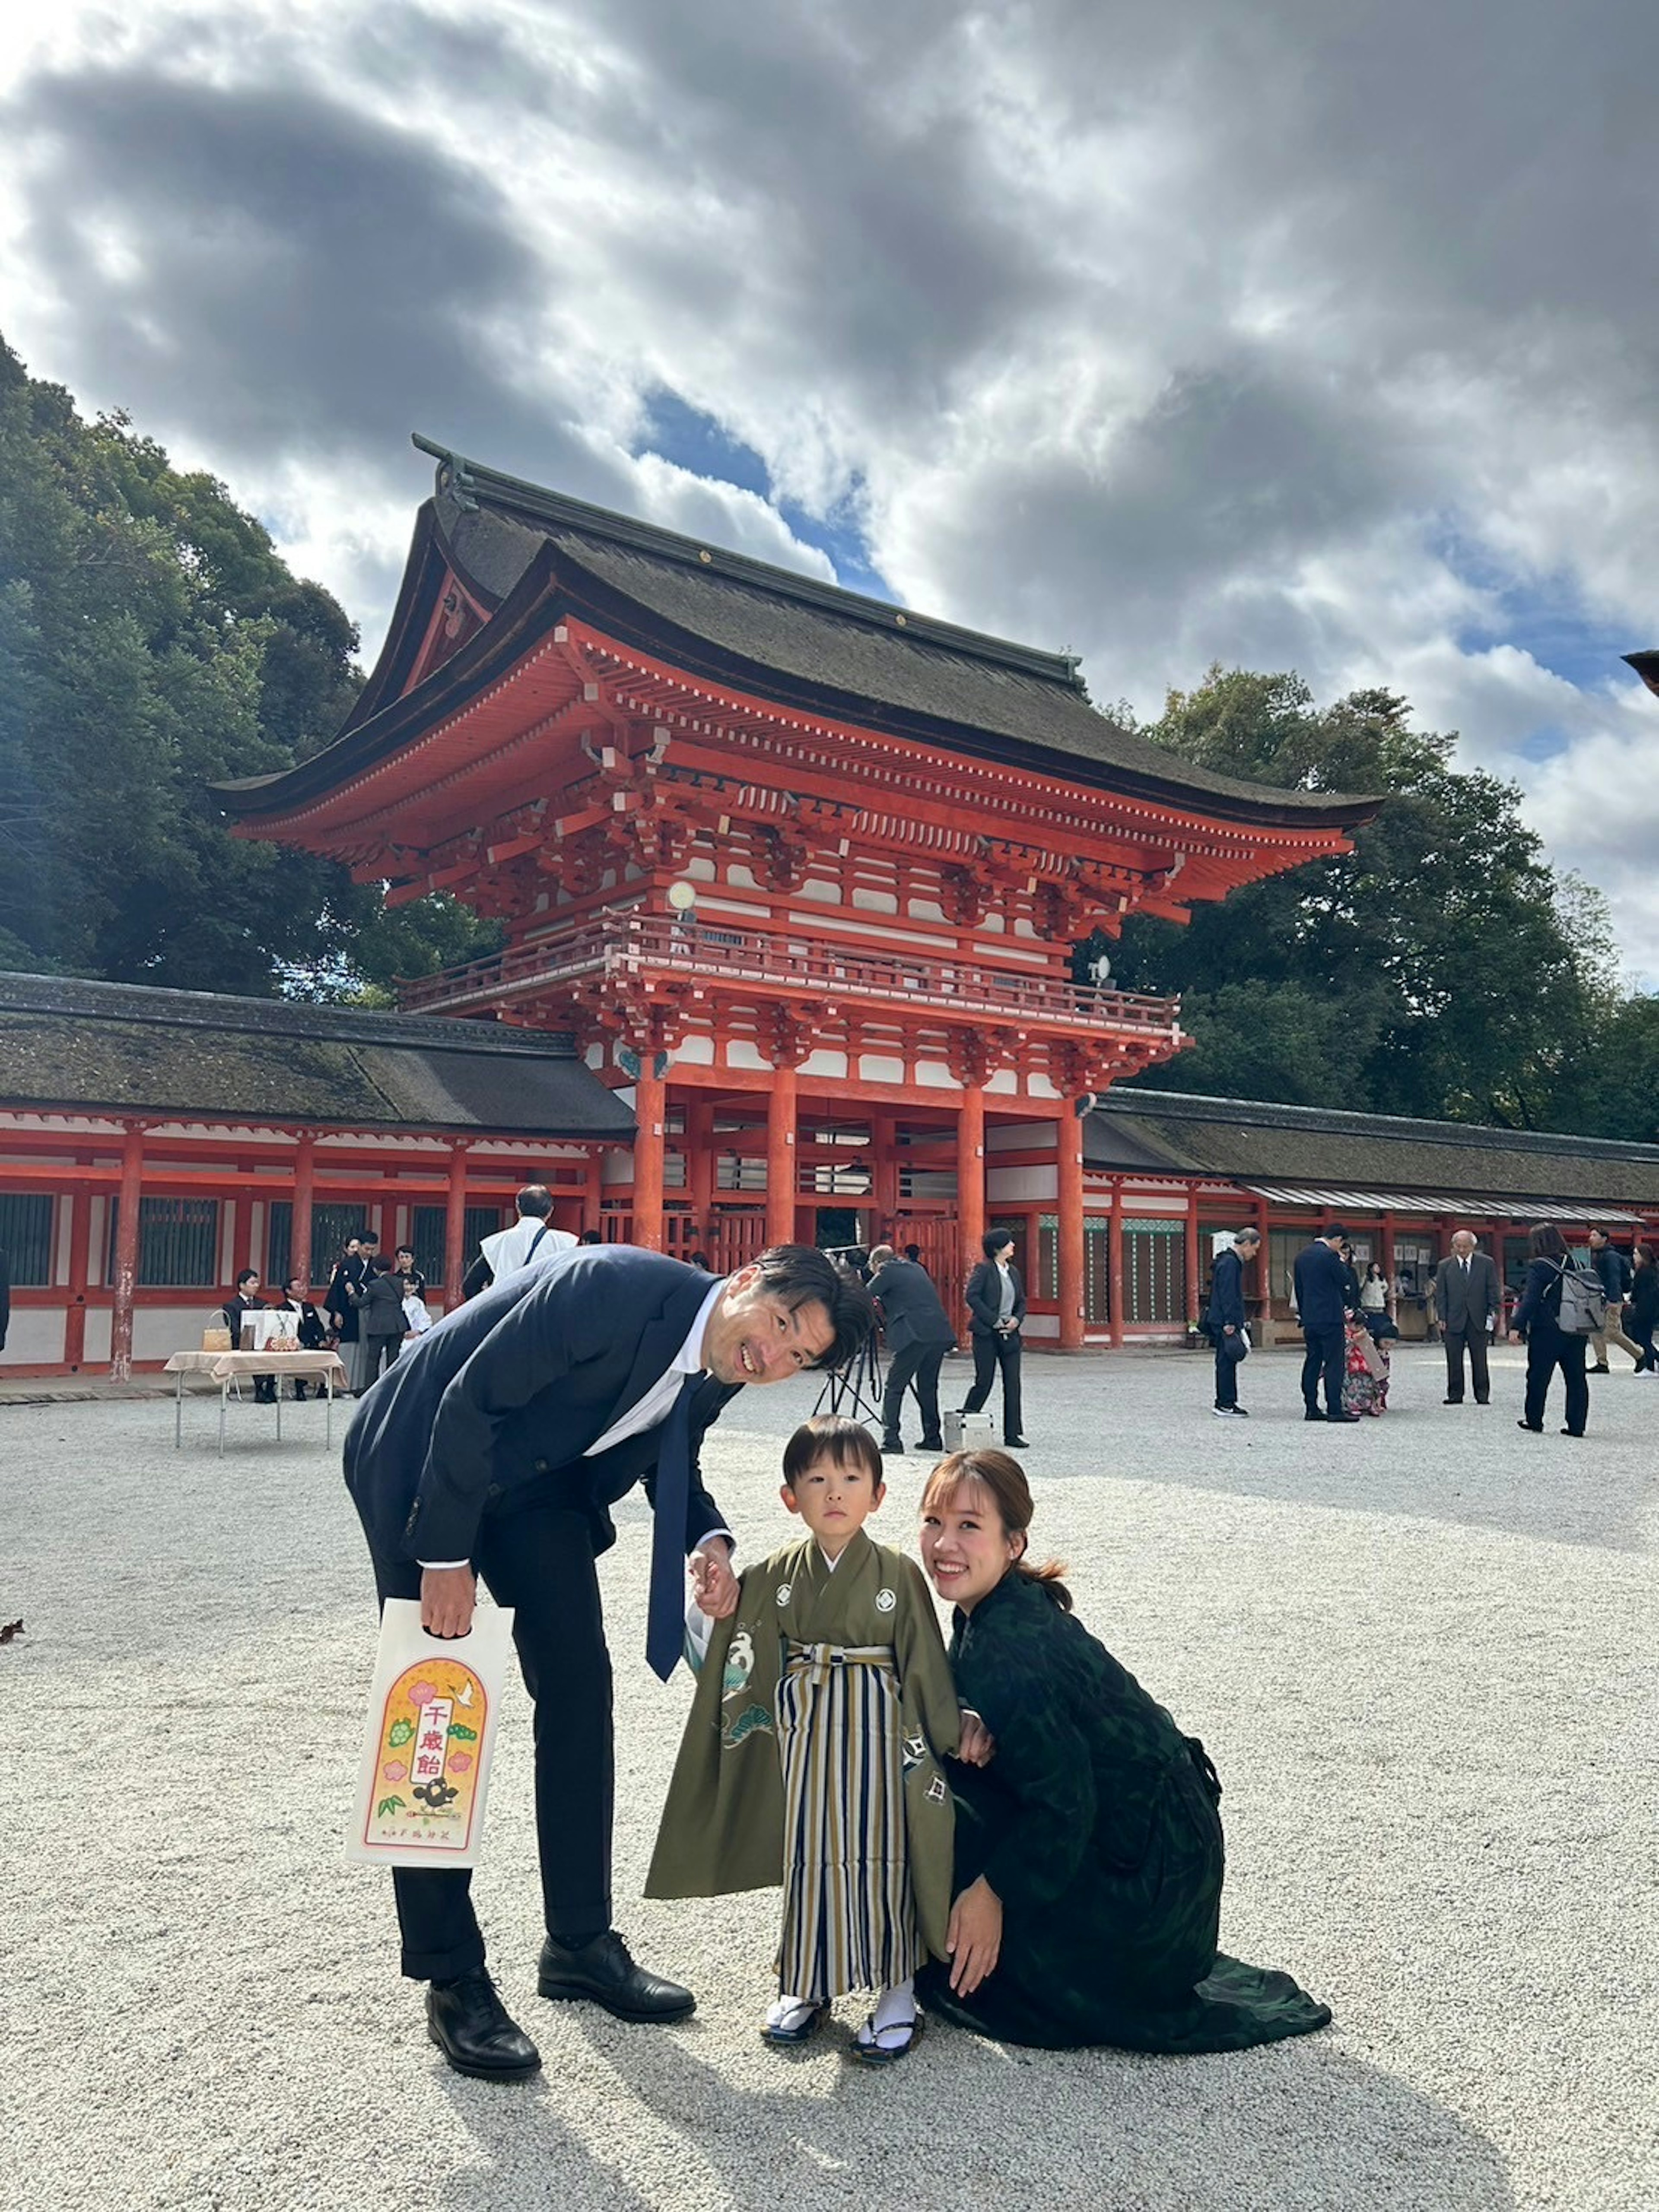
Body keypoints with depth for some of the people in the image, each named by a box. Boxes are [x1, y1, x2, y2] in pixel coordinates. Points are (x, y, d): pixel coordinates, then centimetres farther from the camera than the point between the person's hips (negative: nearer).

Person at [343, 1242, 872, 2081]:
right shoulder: (618, 1287, -32)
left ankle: (580, 1942, 18)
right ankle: (451, 1980, 6)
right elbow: (472, 1401, -29)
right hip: (424, 1458, -7)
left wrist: (708, 1539, -13)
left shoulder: (715, 1375, -8)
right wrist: (446, 1558, -23)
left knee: (579, 1682, 4)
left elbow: (673, 1464, 9)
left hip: (537, 1478, 7)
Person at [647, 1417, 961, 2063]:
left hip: (877, 1735, -2)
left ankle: (897, 1991, 20)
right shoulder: (772, 1579, 0)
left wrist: (947, 1740, -1)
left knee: (880, 1857, 4)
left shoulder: (899, 1575, -6)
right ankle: (808, 1984, 30)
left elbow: (925, 1669, -3)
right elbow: (745, 1671, 6)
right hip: (802, 1737, 2)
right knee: (808, 1855, 12)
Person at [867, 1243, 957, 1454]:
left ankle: (891, 1440, -9)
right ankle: (932, 1439, 19)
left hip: (913, 1336, -7)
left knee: (894, 1388, -2)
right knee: (928, 1387, 17)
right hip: (941, 1335, 7)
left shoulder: (887, 1271, 3)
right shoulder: (916, 1268, 24)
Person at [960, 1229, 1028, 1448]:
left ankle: (1012, 1434, 7)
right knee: (984, 1381, -3)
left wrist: (1017, 1319, -1)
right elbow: (972, 1296, -15)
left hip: (1010, 1334, 6)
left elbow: (1022, 1302, 19)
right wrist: (994, 1320, -16)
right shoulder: (984, 1270, -6)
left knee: (1013, 1383, 2)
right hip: (987, 1334, -6)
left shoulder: (1013, 1272, 13)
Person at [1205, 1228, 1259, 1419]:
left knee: (1226, 1362, 14)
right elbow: (1227, 1295, -21)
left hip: (1225, 1322, 11)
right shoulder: (1230, 1263, -15)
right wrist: (1229, 1323, -23)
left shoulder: (1232, 1261, 18)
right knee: (1227, 1362, -7)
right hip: (1226, 1322, -11)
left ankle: (1225, 1402, 20)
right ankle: (1226, 1405, -5)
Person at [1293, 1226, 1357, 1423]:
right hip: (1330, 1318, -8)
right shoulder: (1330, 1256, -13)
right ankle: (1335, 1410, -6)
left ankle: (1311, 1409, 12)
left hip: (1310, 1319, 8)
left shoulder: (1302, 1256, 12)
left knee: (1312, 1363, 11)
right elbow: (1345, 1282, -8)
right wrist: (1341, 1261, 3)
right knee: (1334, 1363, -4)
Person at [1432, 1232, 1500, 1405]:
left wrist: (1494, 1312, -4)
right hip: (1453, 1320, 1)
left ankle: (1482, 1395, 10)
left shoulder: (1487, 1263, 5)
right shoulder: (1445, 1266, 6)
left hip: (1479, 1320, -1)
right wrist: (1441, 1318, -2)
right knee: (1454, 1361, 3)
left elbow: (1494, 1291, 6)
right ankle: (1455, 1395, 10)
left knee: (1479, 1360, 3)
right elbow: (1440, 1295, 5)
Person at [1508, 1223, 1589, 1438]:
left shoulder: (1538, 1267, -10)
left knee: (1538, 1378, 7)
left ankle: (1534, 1421, 15)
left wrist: (1517, 1326, -19)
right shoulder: (1574, 1264, 6)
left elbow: (1530, 1300, -17)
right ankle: (1576, 1425, 7)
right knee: (1576, 1378, 7)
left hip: (1547, 1332, -5)